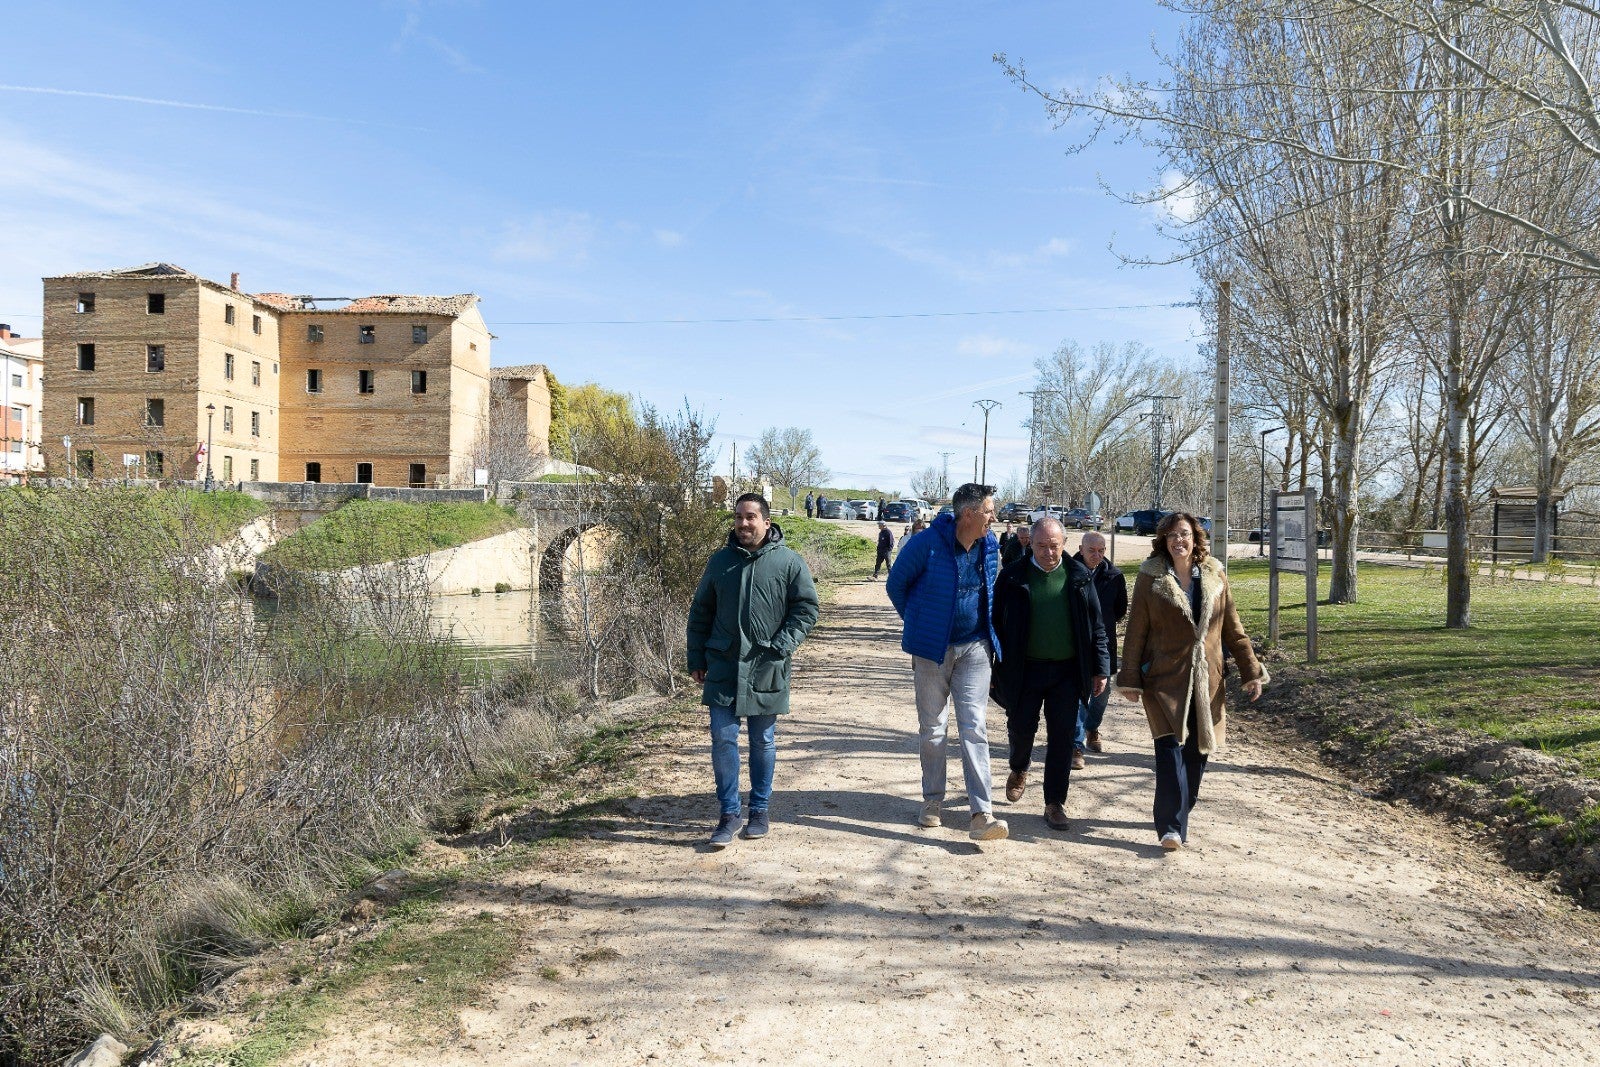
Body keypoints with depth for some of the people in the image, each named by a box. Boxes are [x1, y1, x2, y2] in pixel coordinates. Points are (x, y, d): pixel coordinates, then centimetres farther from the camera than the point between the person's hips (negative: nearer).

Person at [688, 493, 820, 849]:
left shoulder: (789, 561, -2)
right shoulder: (721, 561, 6)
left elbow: (806, 607, -1)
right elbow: (700, 612, 11)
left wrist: (783, 645, -12)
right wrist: (697, 659, 8)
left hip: (766, 669, -1)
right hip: (723, 666, 2)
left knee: (764, 742, 10)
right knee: (722, 737, -2)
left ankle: (759, 810, 25)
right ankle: (729, 813, 10)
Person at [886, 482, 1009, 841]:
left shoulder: (990, 547, -1)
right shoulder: (926, 543, -16)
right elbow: (896, 584, -1)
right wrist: (917, 623, 7)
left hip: (974, 648, 2)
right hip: (932, 648, -2)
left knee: (974, 727, -5)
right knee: (933, 728, 9)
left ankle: (982, 814, -8)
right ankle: (933, 800, 25)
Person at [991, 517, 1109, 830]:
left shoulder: (1079, 576, 2)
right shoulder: (1013, 576, -3)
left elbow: (1095, 626, 6)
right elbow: (997, 622, 1)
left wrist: (1100, 668, 4)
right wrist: (994, 669, -1)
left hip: (1067, 671, 1)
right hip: (1024, 671, -1)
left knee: (1062, 739, 3)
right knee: (1021, 730, 11)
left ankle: (1055, 804, 16)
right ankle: (1019, 770, 43)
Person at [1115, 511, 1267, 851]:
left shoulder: (1215, 576, 5)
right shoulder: (1150, 578, -3)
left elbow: (1232, 629, 10)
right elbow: (1136, 632, -2)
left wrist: (1251, 671, 5)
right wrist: (1130, 679, -4)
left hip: (1205, 680, 4)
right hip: (1165, 679, -3)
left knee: (1197, 752, 8)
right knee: (1171, 749, -12)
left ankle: (1177, 814, 25)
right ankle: (1171, 826, -8)